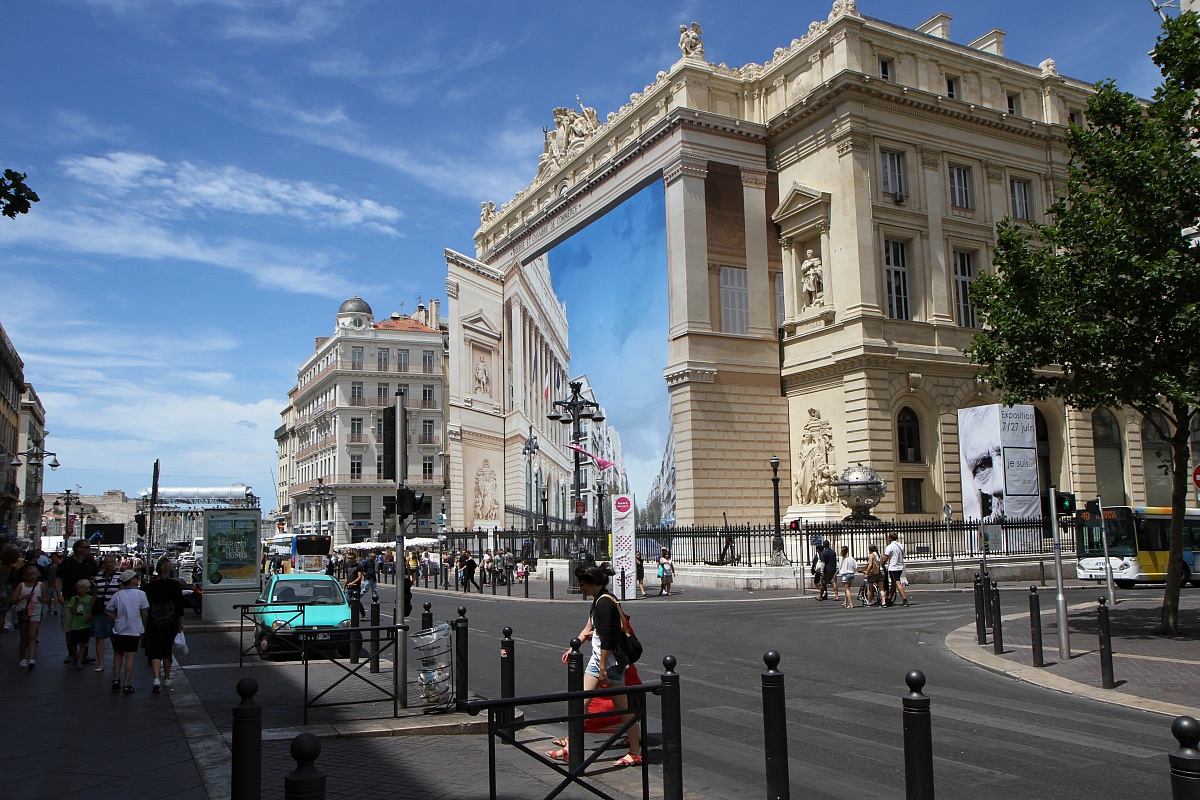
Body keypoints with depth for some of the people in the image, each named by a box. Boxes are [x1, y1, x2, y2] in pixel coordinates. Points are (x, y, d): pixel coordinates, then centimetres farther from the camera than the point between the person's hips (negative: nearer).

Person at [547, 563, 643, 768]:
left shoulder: (604, 603, -20)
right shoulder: (599, 600, 10)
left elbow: (606, 639, -22)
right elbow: (590, 628, 21)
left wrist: (602, 669, -20)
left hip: (611, 662, -10)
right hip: (598, 659, 10)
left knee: (622, 708, 1)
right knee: (581, 701, 8)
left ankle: (636, 753, 12)